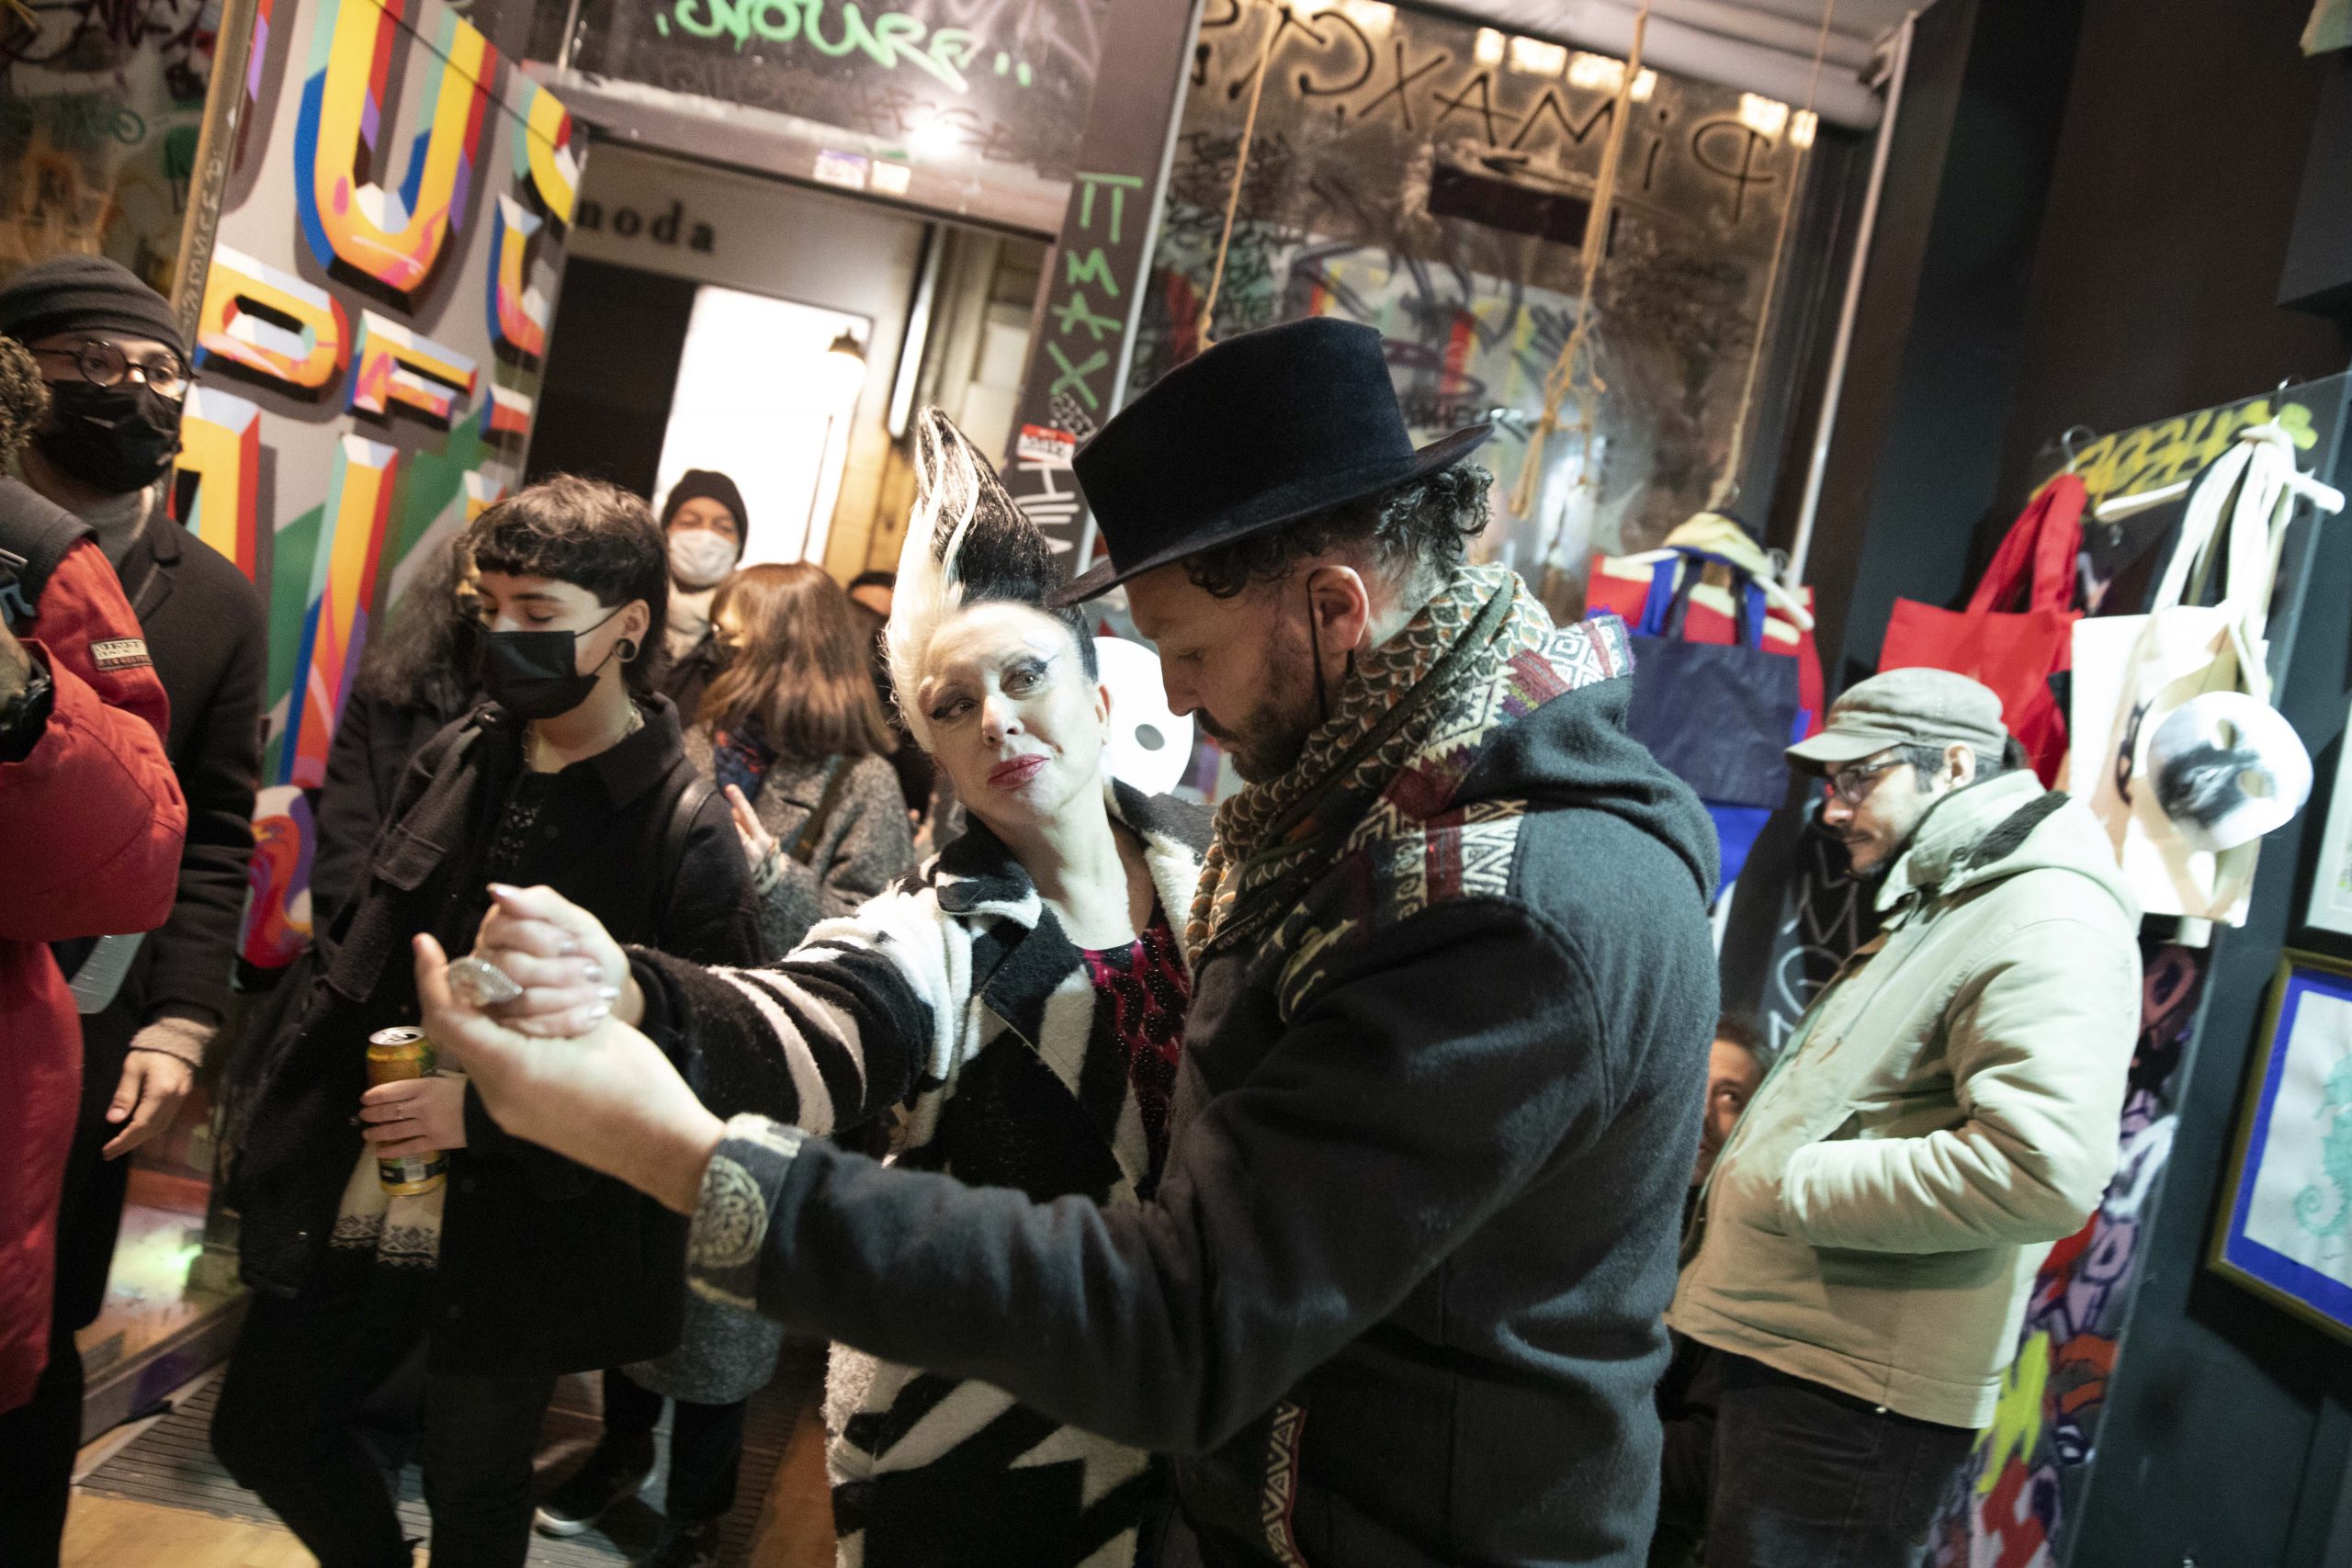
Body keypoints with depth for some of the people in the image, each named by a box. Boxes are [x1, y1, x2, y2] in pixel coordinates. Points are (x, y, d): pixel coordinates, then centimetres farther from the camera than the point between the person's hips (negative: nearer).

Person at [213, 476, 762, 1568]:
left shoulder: (687, 832, -18)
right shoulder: (458, 758, -1)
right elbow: (354, 951, 11)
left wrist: (484, 1113, -23)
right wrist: (285, 1118, 7)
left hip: (509, 1245, -5)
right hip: (345, 1210, 6)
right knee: (261, 1435, 22)